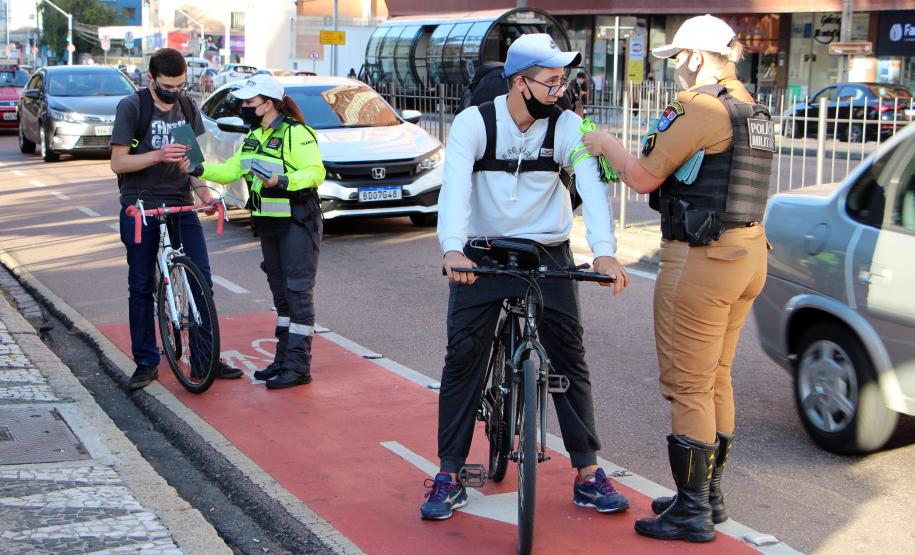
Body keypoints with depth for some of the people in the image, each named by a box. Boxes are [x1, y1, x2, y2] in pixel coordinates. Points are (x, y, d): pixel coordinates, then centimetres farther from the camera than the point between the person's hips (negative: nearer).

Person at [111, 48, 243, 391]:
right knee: (141, 286, 3)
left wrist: (204, 193, 0)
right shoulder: (131, 107, -7)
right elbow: (118, 162, -10)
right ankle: (146, 363, 14)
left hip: (180, 203, 4)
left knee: (201, 279, -2)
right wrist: (159, 155, -24)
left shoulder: (187, 107, 8)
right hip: (140, 205, -4)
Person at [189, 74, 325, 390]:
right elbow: (231, 171, 11)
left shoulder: (296, 133, -14)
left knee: (298, 292, -6)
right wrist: (199, 169, -3)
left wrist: (282, 181, -34)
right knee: (280, 293, 13)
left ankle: (299, 366, -3)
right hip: (268, 223, 9)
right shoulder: (255, 136, 14)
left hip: (297, 224, -9)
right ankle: (283, 359, 21)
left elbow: (315, 172, -22)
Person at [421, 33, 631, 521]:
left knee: (570, 358, 1)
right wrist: (453, 249, -43)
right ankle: (449, 475, 8)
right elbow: (455, 187, -25)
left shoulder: (568, 127, -8)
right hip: (481, 255, -1)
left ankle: (588, 473, 12)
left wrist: (604, 252, -37)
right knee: (463, 358, -3)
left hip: (548, 255, 1)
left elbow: (591, 188, -20)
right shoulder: (473, 123, -12)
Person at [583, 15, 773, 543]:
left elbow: (645, 178, -12)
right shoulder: (752, 109, 14)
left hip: (701, 260, -10)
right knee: (716, 380, 18)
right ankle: (709, 493, 29)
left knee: (689, 387, -1)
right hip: (748, 252, 10)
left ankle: (692, 512, 5)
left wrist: (606, 144, 5)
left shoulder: (700, 107, -16)